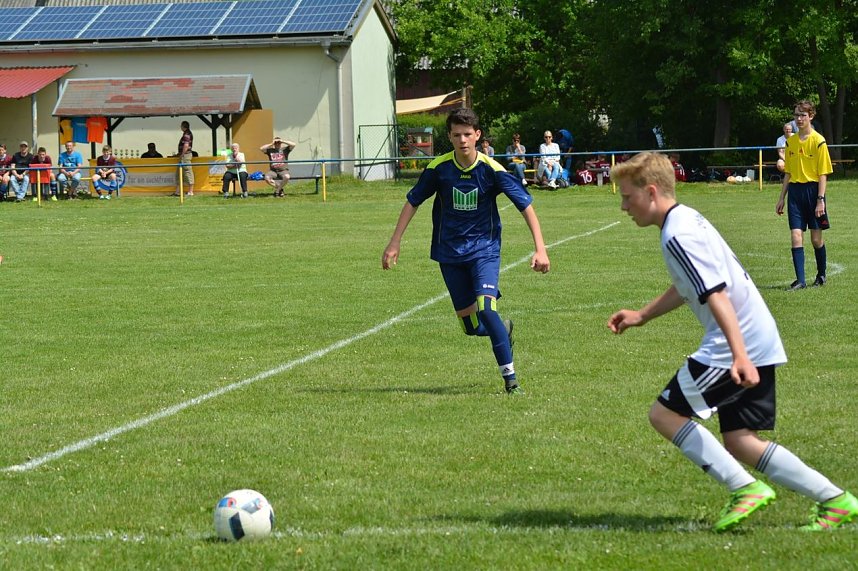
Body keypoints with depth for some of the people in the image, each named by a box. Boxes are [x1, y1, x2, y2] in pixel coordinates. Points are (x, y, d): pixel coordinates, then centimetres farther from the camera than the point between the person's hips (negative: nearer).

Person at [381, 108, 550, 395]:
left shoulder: (491, 169, -14)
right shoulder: (438, 168, -8)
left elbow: (525, 205, -9)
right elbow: (413, 201, 5)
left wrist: (540, 249, -17)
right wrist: (394, 243, 2)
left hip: (484, 249, -3)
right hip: (449, 253, 3)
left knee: (486, 308, -24)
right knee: (472, 326, 4)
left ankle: (510, 379, -16)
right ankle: (504, 329, 39)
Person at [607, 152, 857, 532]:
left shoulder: (677, 236, -16)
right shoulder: (686, 218, 15)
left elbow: (716, 294, -25)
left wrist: (739, 356, -32)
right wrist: (641, 316, 31)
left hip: (741, 345, -10)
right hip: (759, 343, 10)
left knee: (664, 413, -3)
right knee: (739, 441, 11)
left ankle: (745, 489, -6)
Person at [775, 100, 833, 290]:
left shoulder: (818, 141, -6)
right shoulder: (791, 141, 10)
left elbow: (823, 174, -8)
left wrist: (820, 200, -14)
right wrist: (782, 198, 14)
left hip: (813, 189, -4)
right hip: (795, 191, 4)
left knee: (816, 238, 4)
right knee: (796, 236, -5)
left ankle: (821, 275, 23)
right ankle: (800, 280, -6)